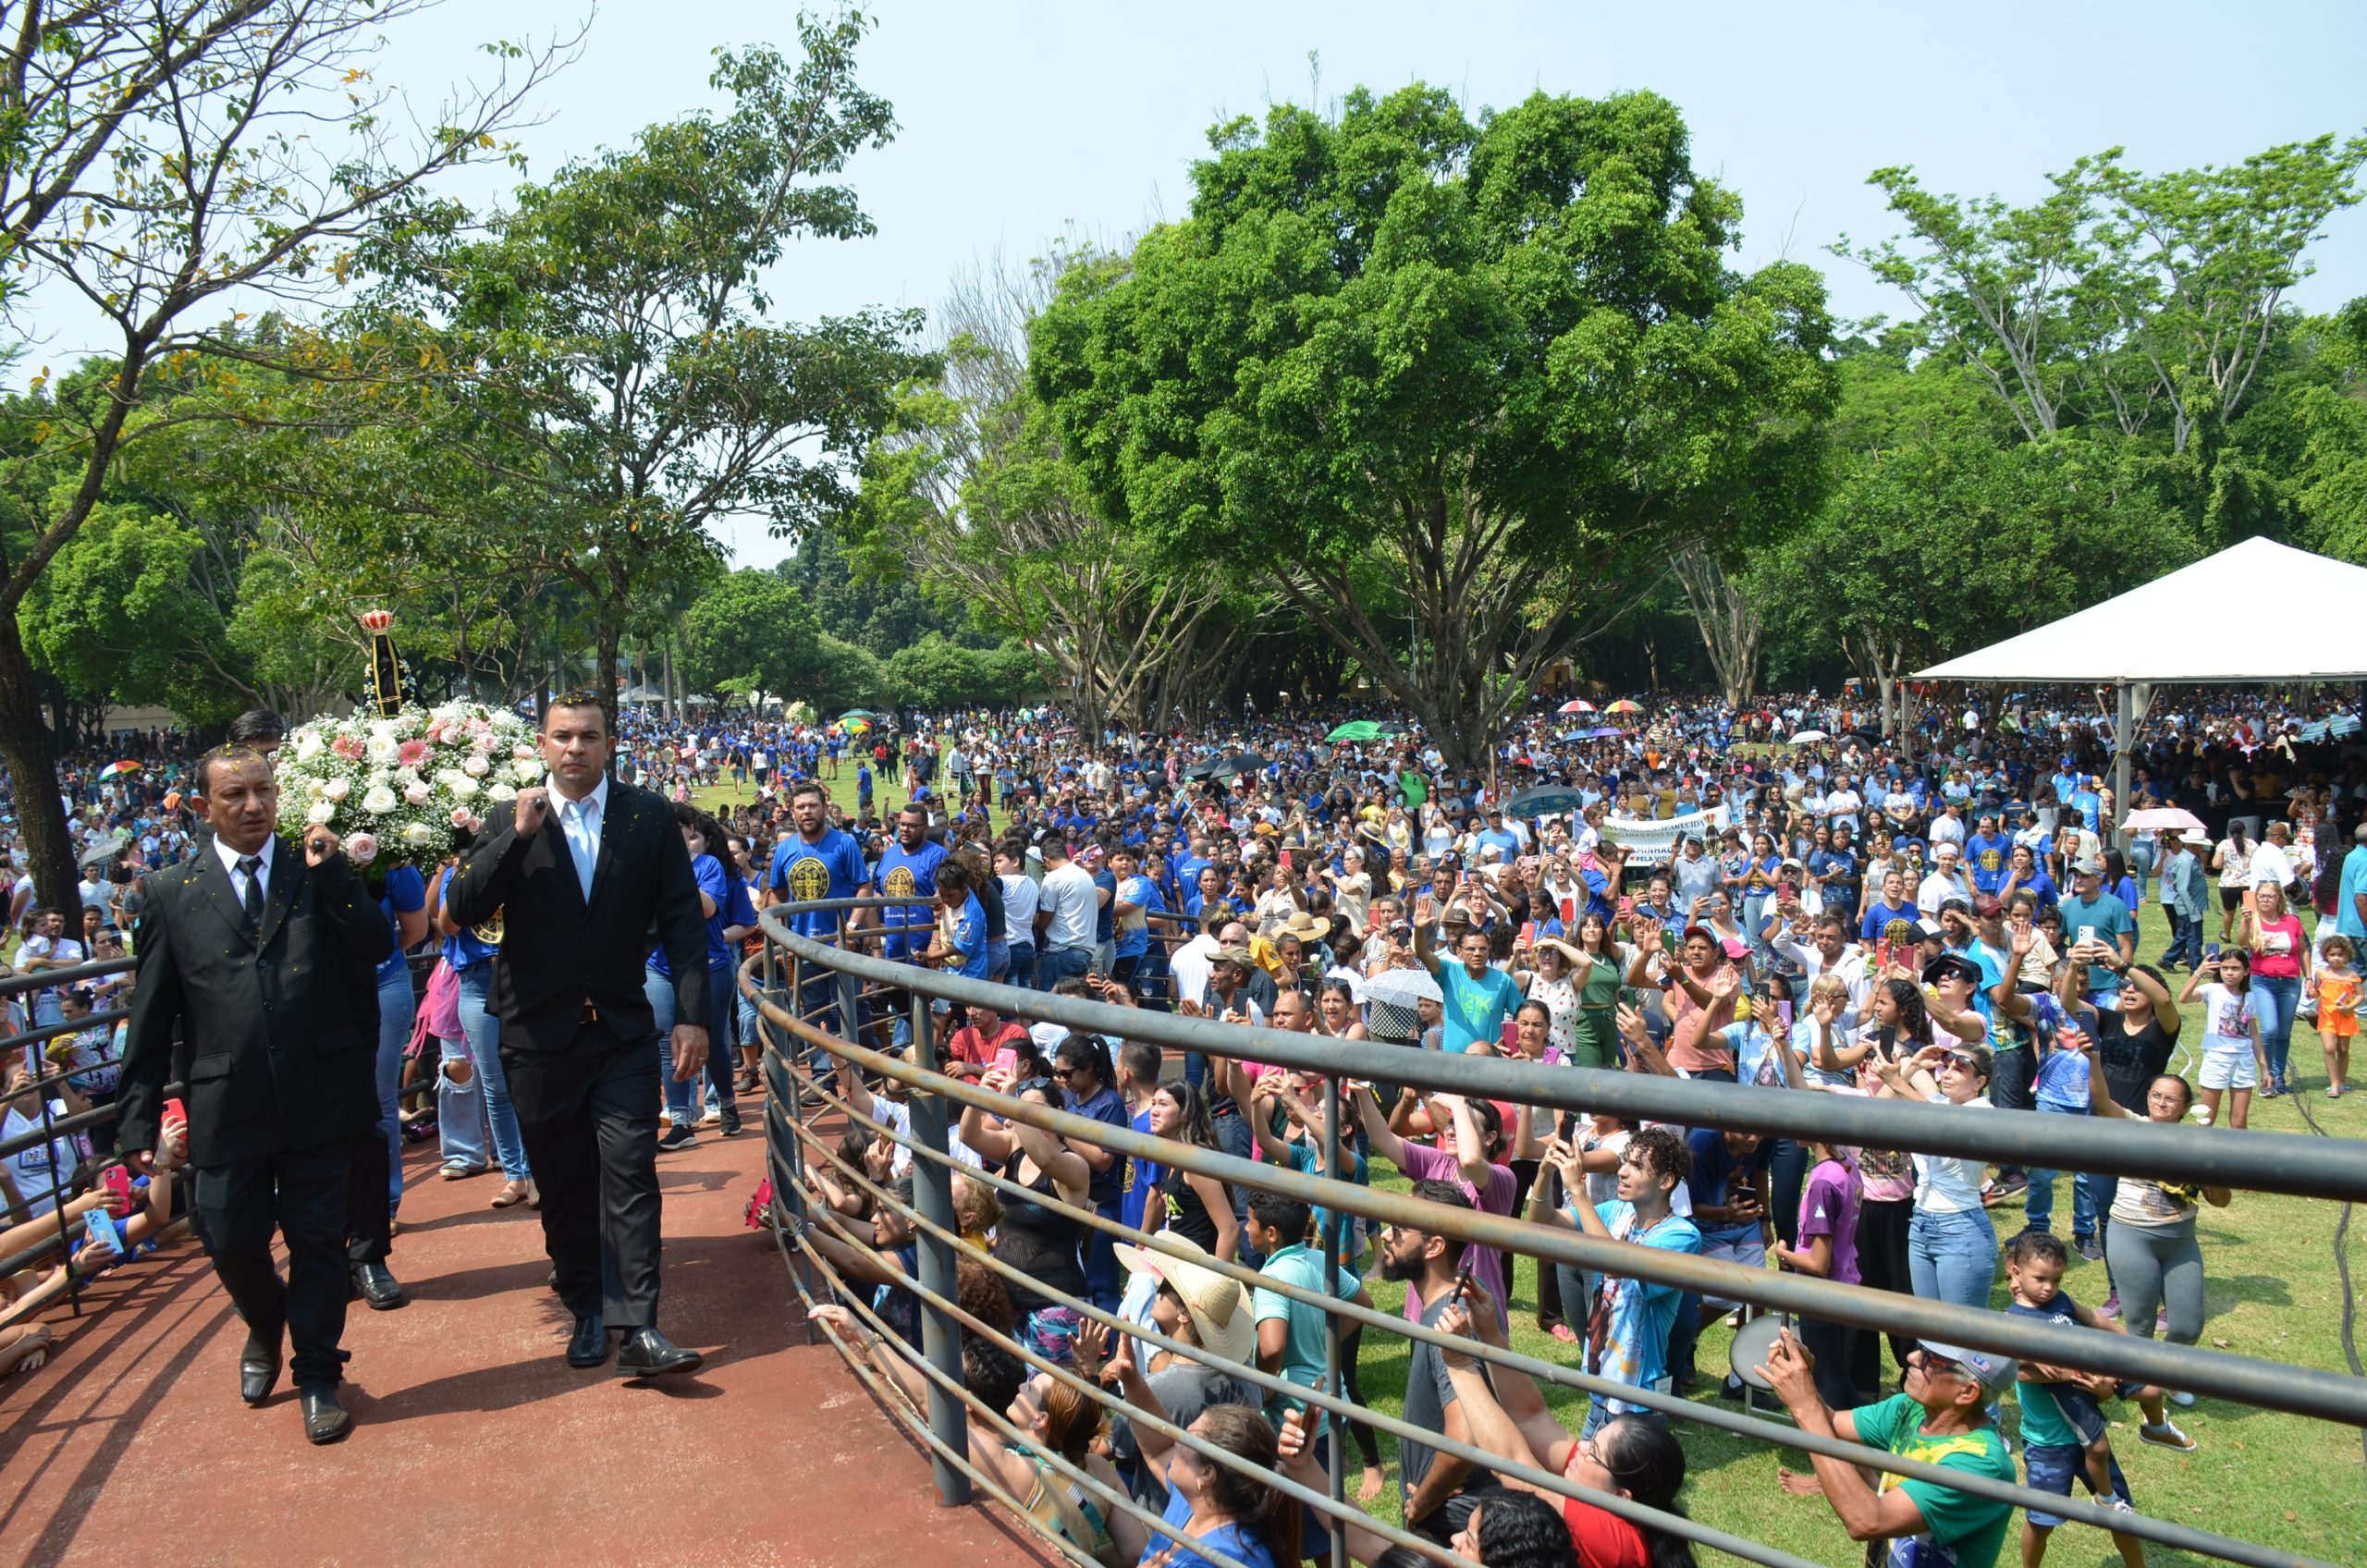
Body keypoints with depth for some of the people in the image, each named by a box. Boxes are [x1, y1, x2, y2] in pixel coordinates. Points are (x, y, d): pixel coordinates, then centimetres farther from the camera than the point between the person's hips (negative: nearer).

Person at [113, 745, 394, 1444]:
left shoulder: (321, 873, 5)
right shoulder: (170, 894, 5)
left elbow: (375, 949, -7)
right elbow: (150, 1017, 5)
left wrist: (332, 874, -16)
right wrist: (138, 1119, 3)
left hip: (319, 1095, -1)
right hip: (226, 1105, 1)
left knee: (318, 1240, 6)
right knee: (232, 1241, 8)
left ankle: (317, 1378, 22)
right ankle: (266, 1328, 41)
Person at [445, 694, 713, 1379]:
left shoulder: (649, 817, 0)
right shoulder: (510, 820, 3)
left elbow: (683, 922, -1)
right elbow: (462, 908, -8)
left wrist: (692, 1015, -7)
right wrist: (517, 835, -18)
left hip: (623, 1032, -1)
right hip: (539, 1034, 2)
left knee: (629, 1174, -8)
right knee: (563, 1186, 10)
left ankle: (636, 1328, -7)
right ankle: (587, 1311, 24)